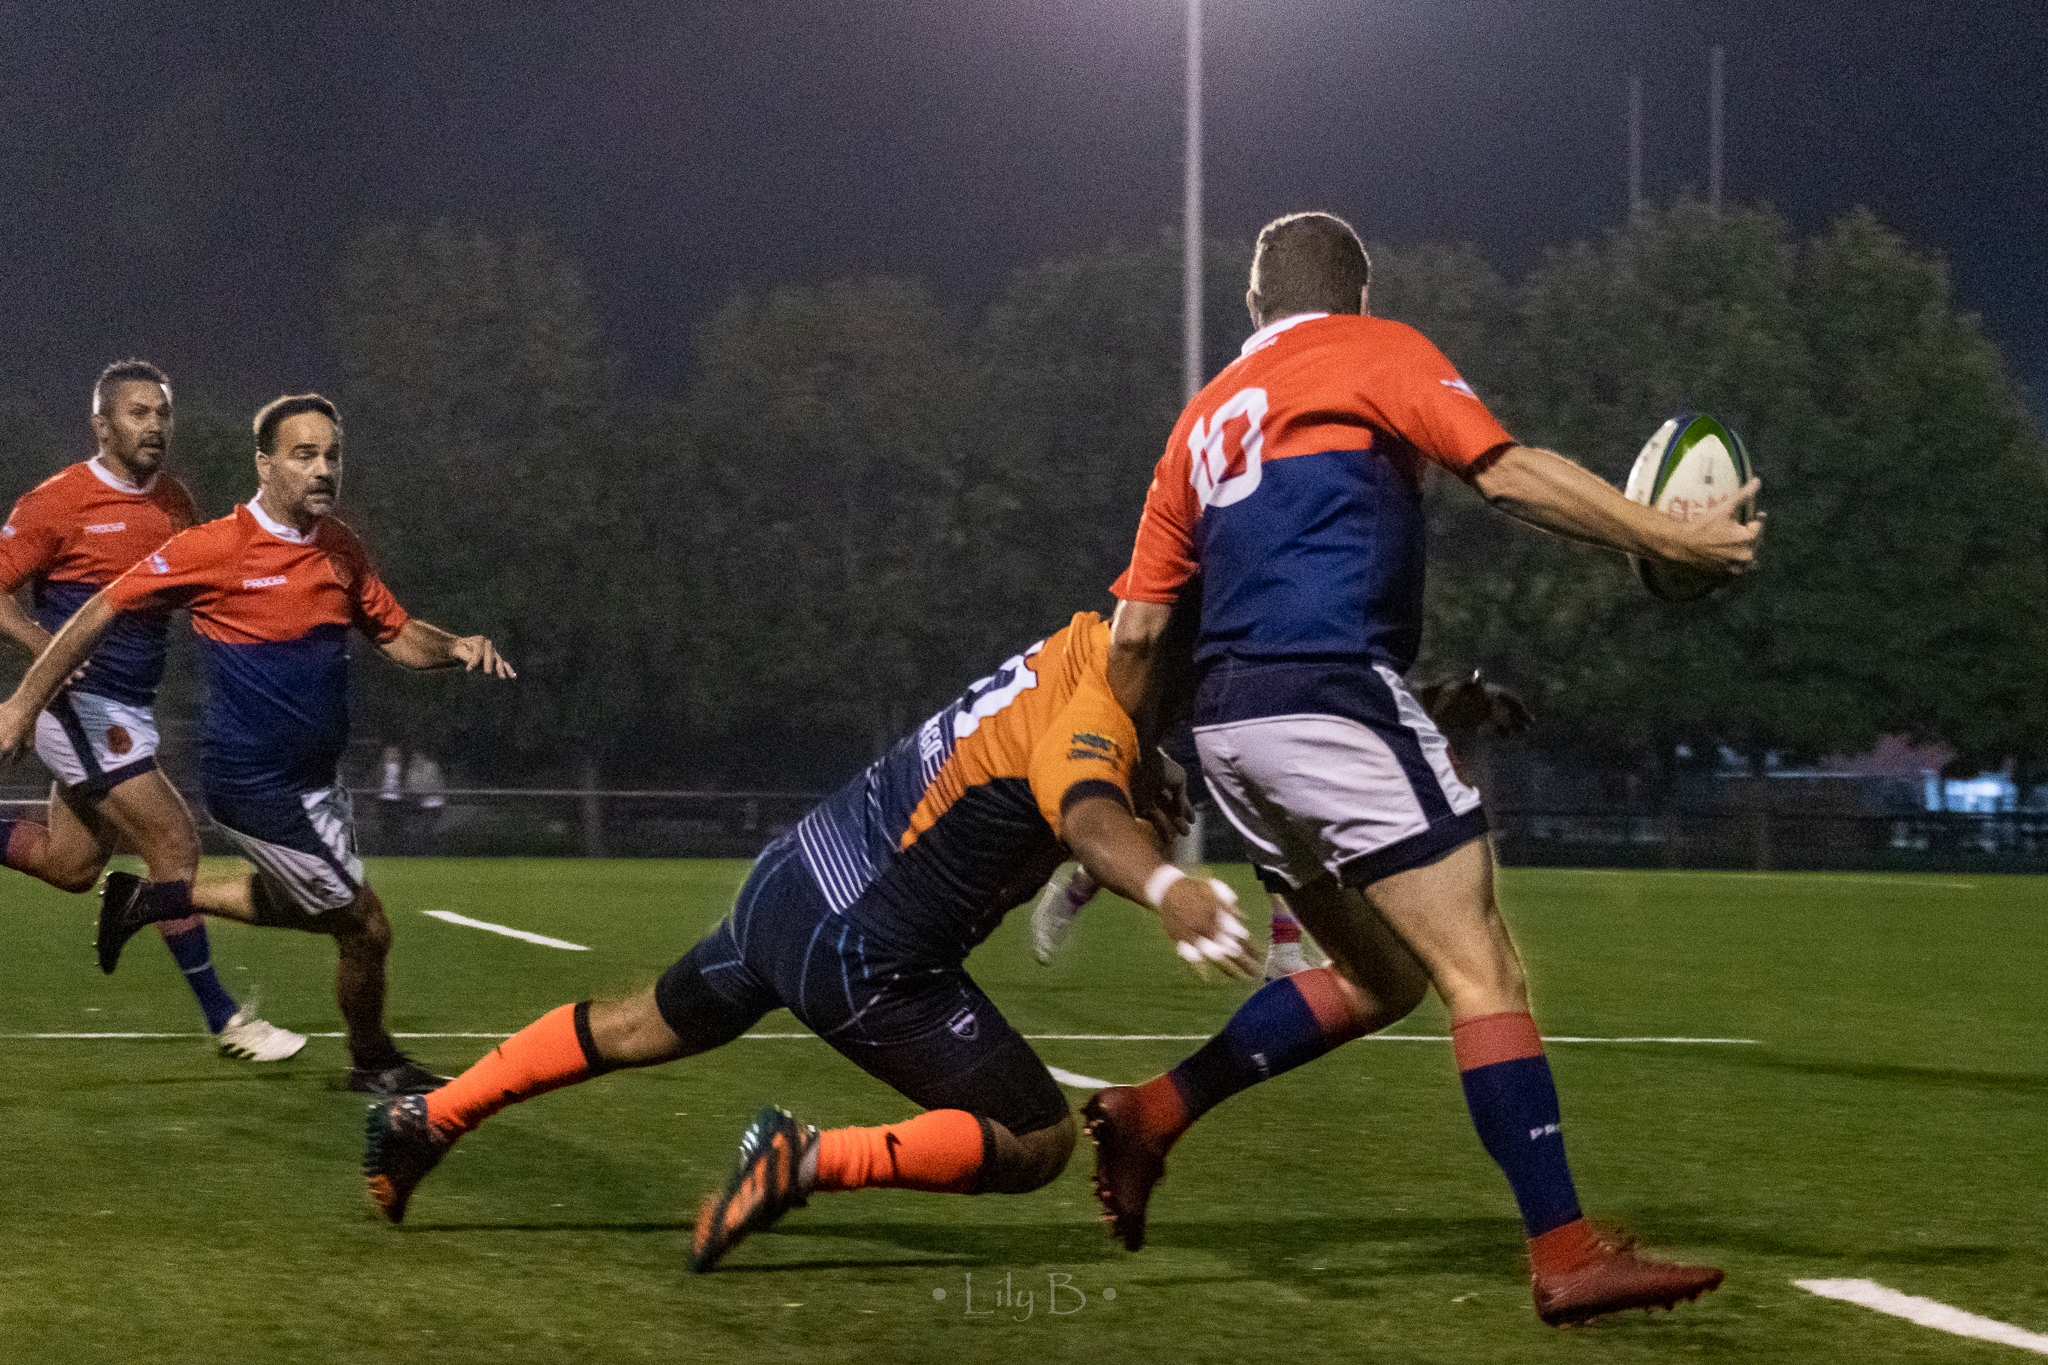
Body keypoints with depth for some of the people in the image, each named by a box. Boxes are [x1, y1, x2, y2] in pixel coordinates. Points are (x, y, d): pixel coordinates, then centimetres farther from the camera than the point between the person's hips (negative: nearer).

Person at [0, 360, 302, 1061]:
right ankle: (224, 1021, -5)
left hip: (130, 712, 8)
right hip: (81, 706, -8)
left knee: (71, 863, 12)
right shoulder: (58, 501, -12)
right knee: (173, 841, -11)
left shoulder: (174, 500, 9)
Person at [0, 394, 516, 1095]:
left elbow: (394, 631, 15)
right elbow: (104, 610, -11)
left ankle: (157, 900, 36)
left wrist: (456, 647, -7)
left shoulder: (340, 547, 3)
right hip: (256, 786, -8)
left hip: (315, 775, 8)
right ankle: (374, 1062, 24)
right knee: (364, 926, -1)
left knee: (310, 908, 25)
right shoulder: (215, 548, -18)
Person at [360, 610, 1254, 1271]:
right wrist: (1164, 886, -63)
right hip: (858, 960, -9)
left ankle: (427, 1122, 39)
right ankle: (811, 1161, -13)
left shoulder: (1073, 651, 5)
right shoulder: (1096, 706, -22)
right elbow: (1088, 816, -45)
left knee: (644, 1029, 33)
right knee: (1039, 1144, -1)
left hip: (787, 880, 9)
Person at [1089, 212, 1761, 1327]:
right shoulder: (1376, 353, 7)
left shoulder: (1208, 415, 23)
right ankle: (1565, 1256, -17)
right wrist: (1671, 540, -6)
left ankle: (1152, 1112, 15)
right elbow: (1509, 473, -8)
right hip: (1332, 695, -8)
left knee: (1381, 978, 19)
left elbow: (1137, 629, 18)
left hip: (1229, 725, 8)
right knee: (1484, 976, -10)